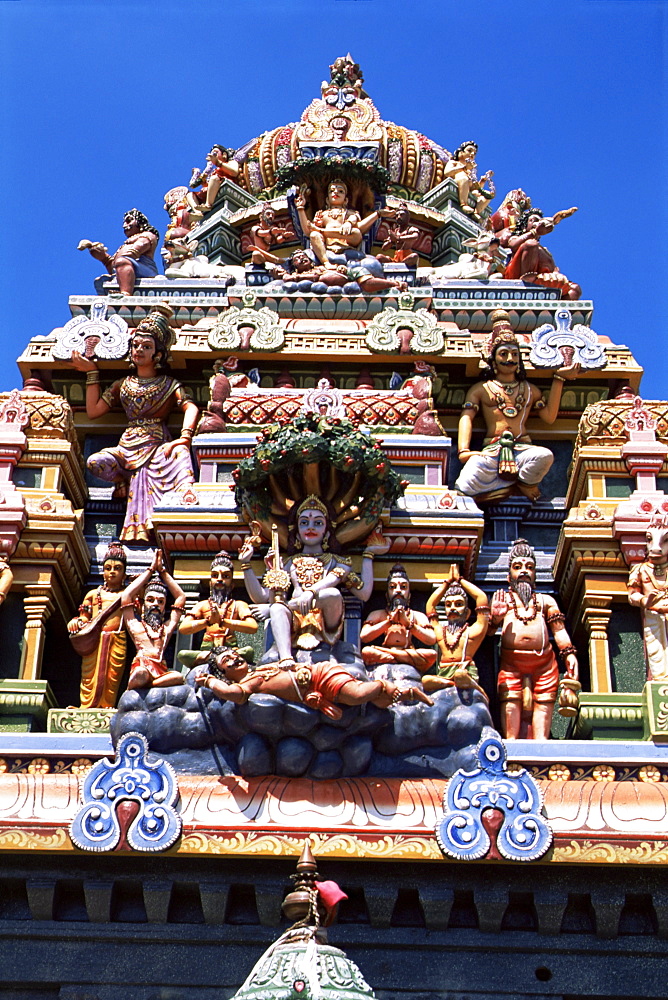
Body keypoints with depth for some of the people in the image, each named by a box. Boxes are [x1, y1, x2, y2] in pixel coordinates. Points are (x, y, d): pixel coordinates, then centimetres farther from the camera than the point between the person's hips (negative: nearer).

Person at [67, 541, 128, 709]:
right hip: (93, 639, 2)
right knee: (90, 675, -5)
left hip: (117, 641, -1)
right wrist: (76, 622, -4)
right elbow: (84, 618, 21)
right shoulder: (93, 594, 21)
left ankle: (107, 708, -11)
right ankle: (87, 710, -6)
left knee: (112, 676, -9)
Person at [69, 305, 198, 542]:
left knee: (180, 453, -39)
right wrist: (92, 373, 17)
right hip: (128, 446, 3)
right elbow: (93, 411, 16)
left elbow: (190, 408, -7)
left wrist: (184, 437, -27)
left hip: (156, 444, -3)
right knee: (96, 462, -27)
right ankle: (126, 482, 2)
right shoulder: (123, 385, 22)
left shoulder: (169, 384, 11)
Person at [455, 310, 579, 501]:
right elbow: (466, 418, 4)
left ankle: (524, 481, -7)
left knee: (545, 456, -38)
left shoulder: (530, 389, 27)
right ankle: (519, 483, -12)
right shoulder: (480, 389, 19)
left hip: (523, 449, 1)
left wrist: (558, 379, 13)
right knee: (466, 486, -33)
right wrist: (463, 451, -16)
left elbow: (549, 417, 13)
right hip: (491, 450, -1)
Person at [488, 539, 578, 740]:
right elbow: (487, 629, 12)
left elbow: (559, 630, 14)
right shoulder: (502, 599, 22)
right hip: (511, 663, -1)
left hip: (544, 663, 1)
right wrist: (495, 615, -8)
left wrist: (569, 654, -2)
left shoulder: (546, 601, 26)